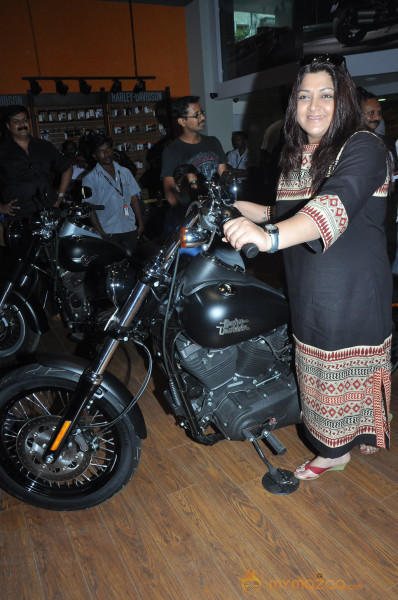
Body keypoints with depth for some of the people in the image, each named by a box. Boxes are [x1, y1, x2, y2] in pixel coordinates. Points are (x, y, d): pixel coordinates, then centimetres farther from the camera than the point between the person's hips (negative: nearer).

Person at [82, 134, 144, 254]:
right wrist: (101, 233, -12)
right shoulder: (90, 179, 0)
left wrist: (140, 223, 8)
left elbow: (134, 199, 15)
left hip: (130, 230, 4)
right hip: (108, 233, -4)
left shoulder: (125, 172, 14)